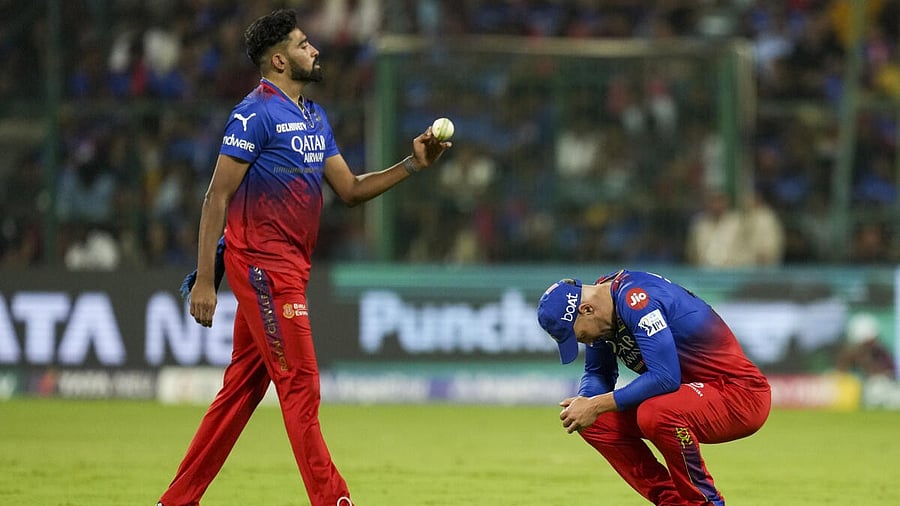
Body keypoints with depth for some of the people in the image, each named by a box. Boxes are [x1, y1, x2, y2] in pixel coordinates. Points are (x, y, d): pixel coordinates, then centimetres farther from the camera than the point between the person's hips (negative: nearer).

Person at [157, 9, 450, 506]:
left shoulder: (315, 117, 17)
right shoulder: (255, 114, -11)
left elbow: (350, 189, 18)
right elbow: (217, 198, -12)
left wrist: (412, 164, 5)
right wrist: (204, 279, -17)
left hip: (290, 269, 9)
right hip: (262, 265, -9)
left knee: (243, 388, 10)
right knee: (301, 383, -8)